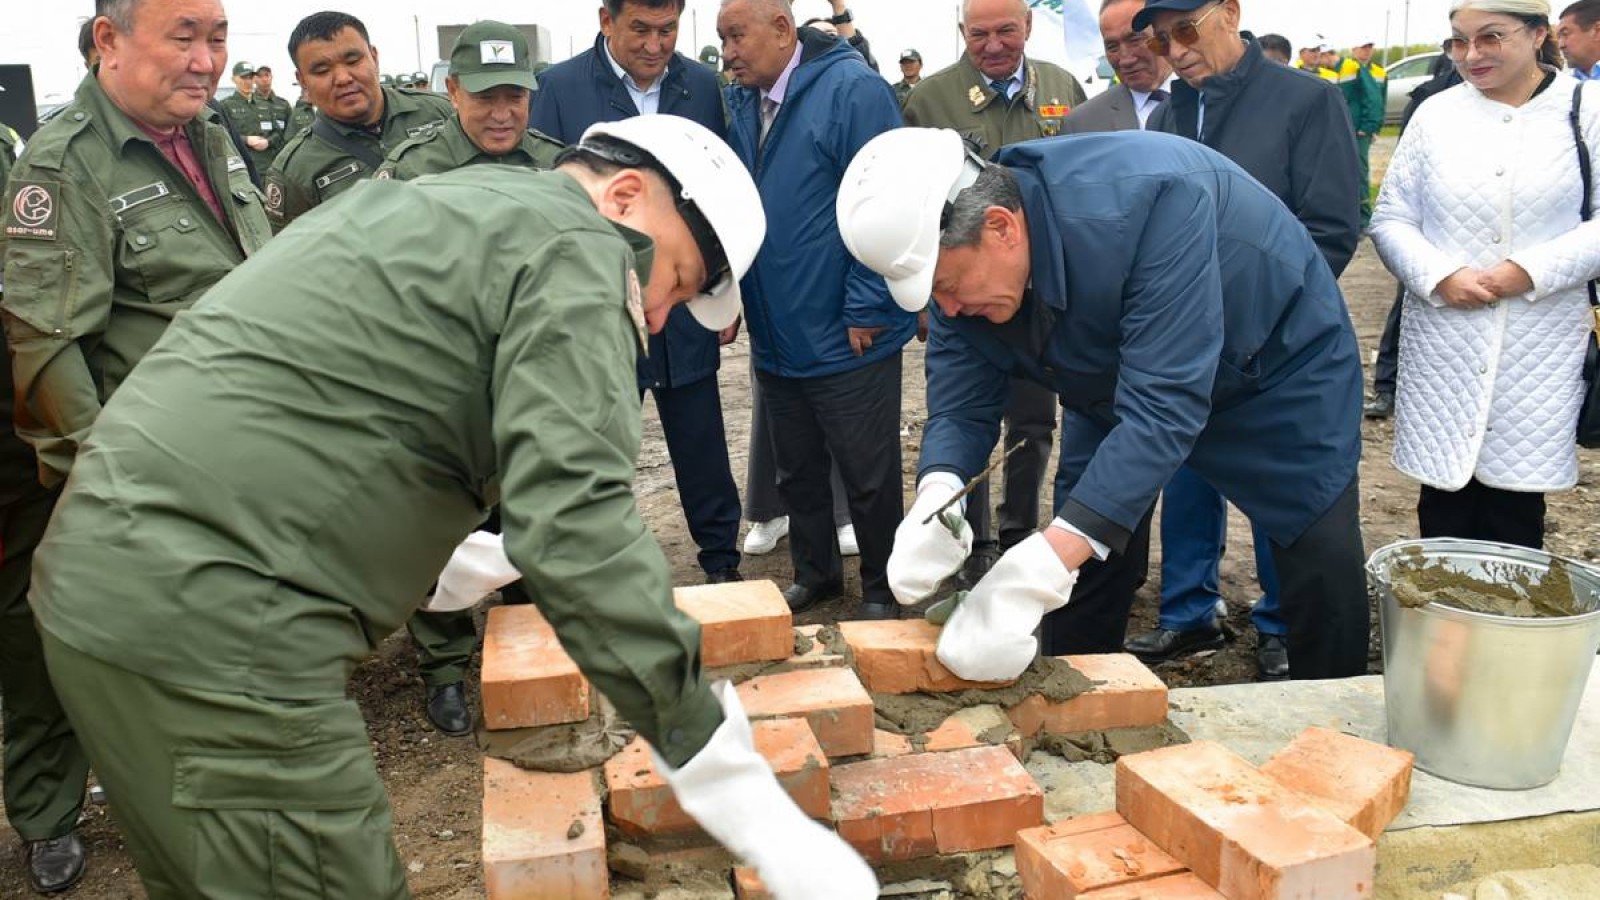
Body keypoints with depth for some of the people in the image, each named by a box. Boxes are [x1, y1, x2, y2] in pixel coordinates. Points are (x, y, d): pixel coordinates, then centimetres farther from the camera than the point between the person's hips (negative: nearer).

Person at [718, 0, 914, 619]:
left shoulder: (853, 90, -14)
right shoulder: (740, 103, 6)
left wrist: (866, 311, -17)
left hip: (846, 337, -6)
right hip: (775, 336, 7)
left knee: (869, 474, 8)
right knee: (796, 470, 18)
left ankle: (881, 590, 25)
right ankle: (814, 574, 36)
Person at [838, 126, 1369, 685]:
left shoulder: (1150, 197, -42)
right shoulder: (955, 254, -22)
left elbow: (1163, 407, -46)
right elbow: (960, 406, -16)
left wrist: (1042, 566, -53)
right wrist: (936, 497, -39)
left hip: (1278, 361, -4)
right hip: (1110, 386, 5)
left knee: (1326, 570, -5)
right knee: (1083, 564, 3)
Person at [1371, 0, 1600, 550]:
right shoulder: (1436, 115, 6)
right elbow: (1390, 220, 6)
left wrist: (1534, 271, -14)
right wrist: (1439, 276, -11)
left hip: (1540, 346, -1)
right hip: (1443, 343, 2)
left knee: (1515, 510, 4)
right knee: (1443, 493, 6)